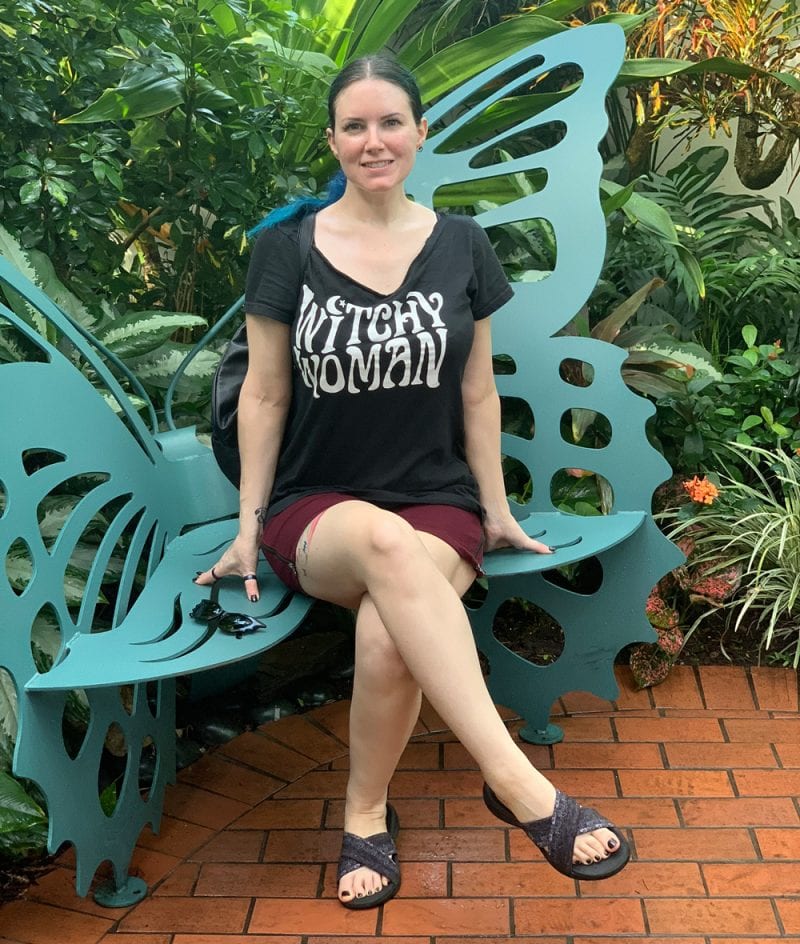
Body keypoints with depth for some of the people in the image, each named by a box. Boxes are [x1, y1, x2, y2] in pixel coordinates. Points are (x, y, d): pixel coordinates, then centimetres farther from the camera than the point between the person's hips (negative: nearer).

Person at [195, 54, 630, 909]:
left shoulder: (462, 247, 5)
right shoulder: (286, 249, 1)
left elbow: (477, 392, 9)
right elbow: (263, 396, 3)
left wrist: (495, 510, 8)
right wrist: (249, 527, 1)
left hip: (437, 501, 1)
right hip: (315, 510, -1)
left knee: (387, 632, -33)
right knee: (385, 540, -39)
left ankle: (366, 815, -7)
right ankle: (520, 786, -38)